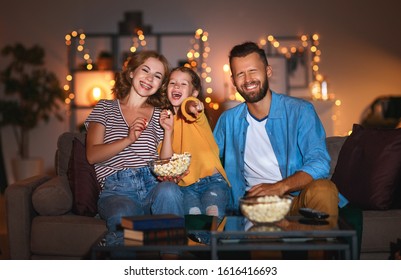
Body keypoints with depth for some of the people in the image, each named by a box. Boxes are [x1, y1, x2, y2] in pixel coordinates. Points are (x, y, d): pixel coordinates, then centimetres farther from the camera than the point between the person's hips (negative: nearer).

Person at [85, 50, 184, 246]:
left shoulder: (159, 115, 23)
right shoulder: (105, 108, 18)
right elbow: (92, 155, 4)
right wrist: (129, 139, -8)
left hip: (153, 185, 3)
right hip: (116, 189, -2)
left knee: (169, 190, -36)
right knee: (123, 218, -40)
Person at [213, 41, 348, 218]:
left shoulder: (300, 111, 0)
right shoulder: (228, 120, 12)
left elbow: (319, 163, -10)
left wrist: (279, 187, -25)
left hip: (297, 198, -1)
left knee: (323, 188, -34)